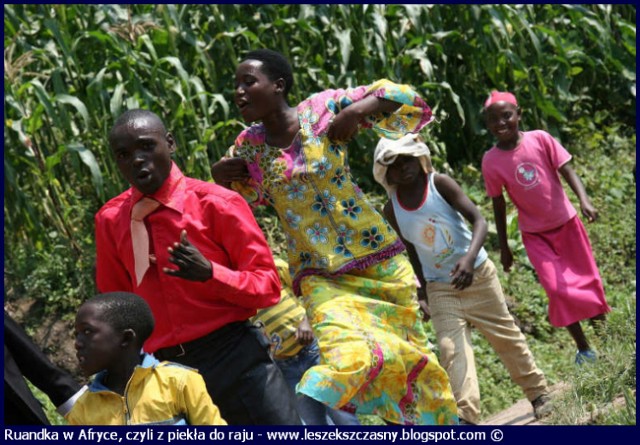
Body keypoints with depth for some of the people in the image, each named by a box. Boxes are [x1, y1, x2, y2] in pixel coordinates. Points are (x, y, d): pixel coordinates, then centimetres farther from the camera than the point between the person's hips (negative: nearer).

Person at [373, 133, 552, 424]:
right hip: (440, 287, 2)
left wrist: (469, 258, -37)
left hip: (477, 274, -2)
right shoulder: (392, 210, -4)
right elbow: (412, 252, 8)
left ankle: (538, 392, 29)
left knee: (507, 337, 10)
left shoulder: (439, 183, -14)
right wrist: (421, 295, 6)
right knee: (452, 349, -14)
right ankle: (466, 417, -22)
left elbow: (479, 221, -21)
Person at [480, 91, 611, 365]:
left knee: (586, 277, 13)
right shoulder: (491, 161, -12)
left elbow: (566, 170, -14)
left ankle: (598, 315, 41)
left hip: (565, 221, 1)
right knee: (556, 287, -11)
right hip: (535, 233, -1)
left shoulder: (540, 139, -14)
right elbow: (499, 205, -3)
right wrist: (503, 247, 2)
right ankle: (583, 348, 2)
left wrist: (584, 200, -31)